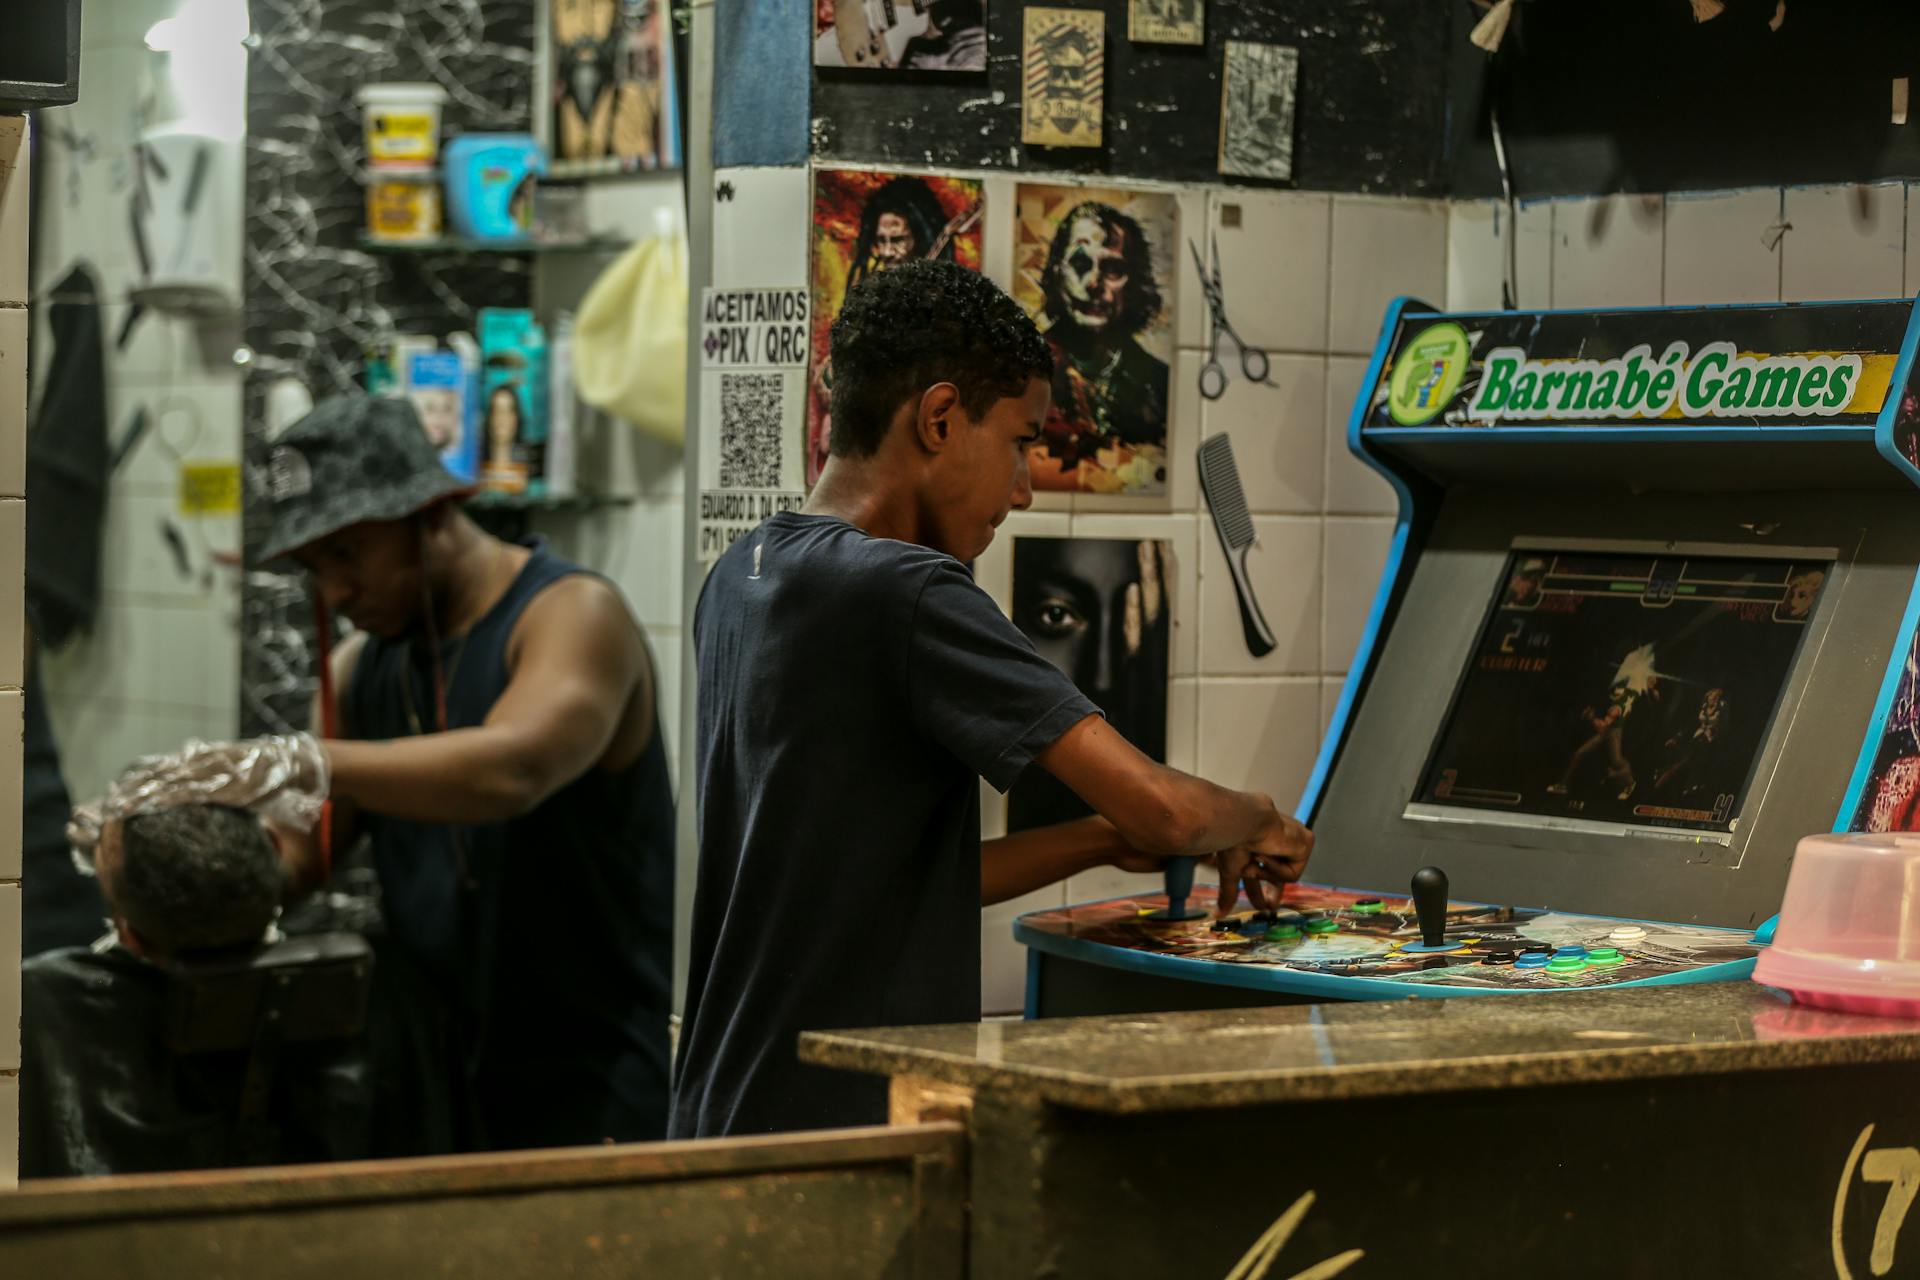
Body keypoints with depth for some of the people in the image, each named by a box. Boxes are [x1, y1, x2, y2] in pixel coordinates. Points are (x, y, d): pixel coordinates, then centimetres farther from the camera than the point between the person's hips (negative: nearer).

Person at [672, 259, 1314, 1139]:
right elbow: (1161, 807, -18)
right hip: (848, 1125, -9)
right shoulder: (904, 590, -14)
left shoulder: (740, 580, 13)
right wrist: (1256, 821, 4)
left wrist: (1105, 841, 16)